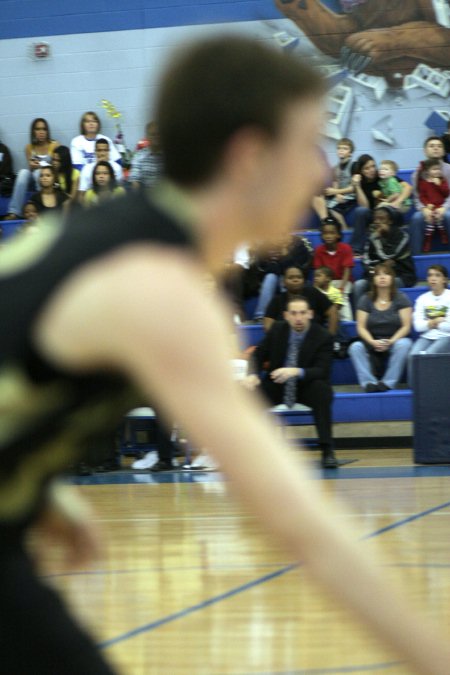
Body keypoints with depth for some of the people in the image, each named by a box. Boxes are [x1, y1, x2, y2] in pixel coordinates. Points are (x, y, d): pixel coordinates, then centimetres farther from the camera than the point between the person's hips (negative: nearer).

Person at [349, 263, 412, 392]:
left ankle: (388, 382, -37)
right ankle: (368, 382, -40)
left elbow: (406, 326, -6)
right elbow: (361, 327, -2)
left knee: (404, 344, -36)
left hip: (395, 341, -2)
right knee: (355, 347, -29)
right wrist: (373, 342, -22)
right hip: (372, 344, 2)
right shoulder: (366, 300, 5)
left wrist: (391, 341, -23)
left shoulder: (401, 299, 1)